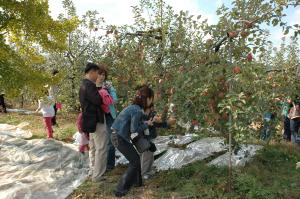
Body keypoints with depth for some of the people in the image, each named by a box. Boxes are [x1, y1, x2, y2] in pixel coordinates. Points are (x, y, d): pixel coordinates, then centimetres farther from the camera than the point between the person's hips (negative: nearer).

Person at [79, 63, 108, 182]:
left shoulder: (83, 85, 14)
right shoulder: (89, 85, -18)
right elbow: (98, 100, -26)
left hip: (90, 120, 11)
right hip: (96, 120, -11)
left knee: (93, 147, 19)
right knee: (101, 148, -3)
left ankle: (93, 171, 30)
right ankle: (98, 176, 4)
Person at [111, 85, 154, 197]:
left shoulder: (134, 107, 9)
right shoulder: (137, 110, -19)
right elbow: (134, 130, -17)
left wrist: (146, 123, 6)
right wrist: (147, 124, -5)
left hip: (118, 136, 9)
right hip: (119, 138, -9)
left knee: (135, 158, 20)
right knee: (135, 162, 1)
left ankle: (136, 182, 34)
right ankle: (121, 189, 6)